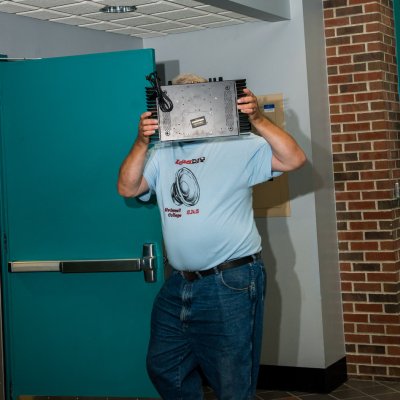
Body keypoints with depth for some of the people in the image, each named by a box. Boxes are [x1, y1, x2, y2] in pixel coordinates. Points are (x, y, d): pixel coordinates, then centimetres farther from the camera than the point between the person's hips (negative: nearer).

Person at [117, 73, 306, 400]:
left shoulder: (237, 144, -5)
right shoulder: (162, 154, 11)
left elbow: (294, 159, -13)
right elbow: (127, 188, 2)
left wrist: (258, 120, -23)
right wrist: (142, 143, -11)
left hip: (231, 285, -6)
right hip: (178, 285, 6)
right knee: (163, 368, 21)